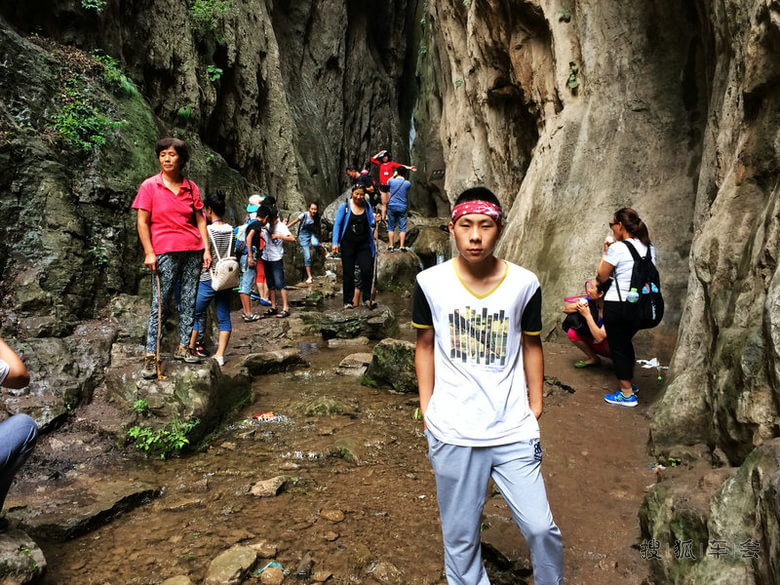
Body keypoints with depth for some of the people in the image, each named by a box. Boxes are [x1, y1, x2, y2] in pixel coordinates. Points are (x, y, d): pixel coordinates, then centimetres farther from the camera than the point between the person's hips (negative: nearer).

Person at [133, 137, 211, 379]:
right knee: (159, 303, -4)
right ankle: (151, 355, 1)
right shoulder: (150, 186, 1)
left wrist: (206, 249, 5)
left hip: (193, 250, 4)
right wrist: (149, 252, -9)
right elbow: (142, 222, -1)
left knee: (189, 300, 7)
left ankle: (183, 347, 18)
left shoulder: (190, 187, 10)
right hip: (165, 251, -4)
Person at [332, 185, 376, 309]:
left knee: (367, 270, -14)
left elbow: (371, 223, 6)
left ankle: (367, 299, -1)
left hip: (364, 244, 2)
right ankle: (348, 301, 13)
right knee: (348, 273, 2)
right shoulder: (344, 206, -1)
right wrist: (335, 243, -8)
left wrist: (375, 222, -19)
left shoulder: (367, 207, 7)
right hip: (348, 244, -2)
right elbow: (337, 224, -1)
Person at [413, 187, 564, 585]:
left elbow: (531, 345, 9)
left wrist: (535, 404, 8)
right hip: (452, 433, 0)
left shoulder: (524, 284, -4)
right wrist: (427, 409, 4)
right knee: (460, 535, 12)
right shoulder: (430, 283, -6)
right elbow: (425, 347, 5)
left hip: (515, 431, 1)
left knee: (540, 528, 6)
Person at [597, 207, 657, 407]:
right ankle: (629, 382, 39)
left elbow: (602, 276, -6)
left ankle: (626, 394, 13)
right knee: (626, 342, 25)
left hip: (617, 305, -7)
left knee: (618, 347, 6)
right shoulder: (649, 247, 6)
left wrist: (605, 252, 4)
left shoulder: (617, 248, -15)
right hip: (641, 305, 8)